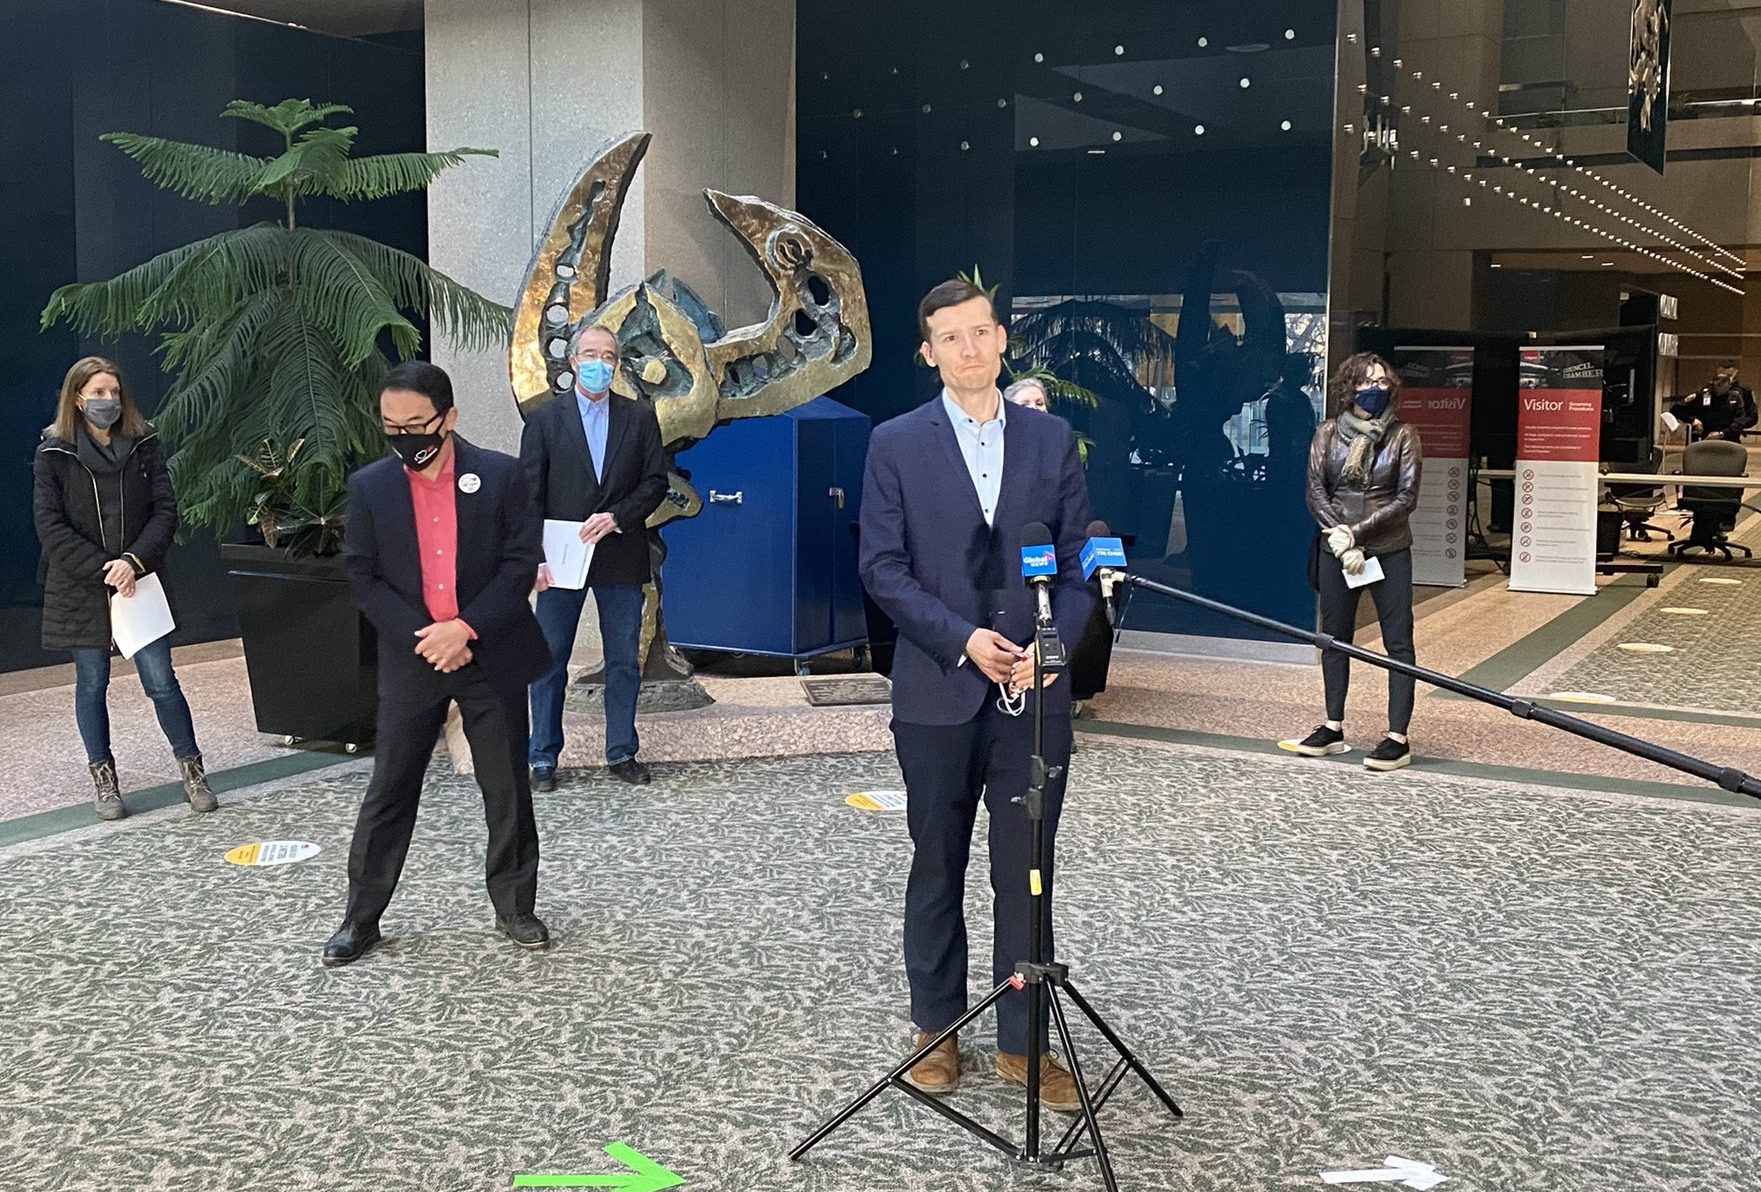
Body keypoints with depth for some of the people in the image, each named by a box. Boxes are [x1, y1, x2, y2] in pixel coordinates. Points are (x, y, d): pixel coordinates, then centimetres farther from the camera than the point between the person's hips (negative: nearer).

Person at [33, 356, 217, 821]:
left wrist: (134, 561, -16)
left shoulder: (144, 444, 1)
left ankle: (192, 771, 9)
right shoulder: (54, 453, -3)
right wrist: (103, 569, -15)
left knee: (161, 681, -2)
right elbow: (50, 526, -7)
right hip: (80, 588, 0)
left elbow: (165, 511, -2)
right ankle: (104, 781, 20)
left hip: (139, 583, 0)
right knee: (92, 684, 9)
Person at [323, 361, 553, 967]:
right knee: (388, 792, 7)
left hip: (492, 657, -1)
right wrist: (422, 638, -12)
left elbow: (521, 562, -8)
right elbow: (363, 578, -1)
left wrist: (465, 628, -17)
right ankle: (361, 917, 18)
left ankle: (514, 908, 23)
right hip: (411, 661, 1)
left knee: (507, 791, 8)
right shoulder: (369, 487, -1)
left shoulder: (501, 475, -6)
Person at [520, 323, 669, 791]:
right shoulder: (545, 419, 3)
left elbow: (656, 481, 3)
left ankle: (622, 752, 19)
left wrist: (616, 517, -13)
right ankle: (543, 757, 14)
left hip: (621, 558, 1)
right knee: (549, 661, 4)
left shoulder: (640, 417, 6)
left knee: (624, 661, 8)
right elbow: (529, 494, -2)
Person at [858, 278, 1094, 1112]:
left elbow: (1078, 561, 6)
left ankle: (1023, 1042, 16)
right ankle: (936, 1029, 25)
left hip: (1033, 690, 1)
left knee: (1026, 874, 5)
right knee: (938, 870, 11)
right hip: (937, 689, -1)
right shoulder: (896, 444, 0)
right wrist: (963, 639, -15)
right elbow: (882, 568, -5)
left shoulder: (1051, 440, 6)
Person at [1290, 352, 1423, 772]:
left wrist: (1356, 531, -15)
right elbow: (1316, 492, -1)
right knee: (1335, 637, 10)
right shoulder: (1328, 433, 5)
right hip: (1336, 549, 2)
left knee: (1398, 641, -4)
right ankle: (1333, 727, 21)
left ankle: (1398, 737, -3)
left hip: (1389, 550, -2)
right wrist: (1340, 538, -13)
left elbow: (1406, 498, -7)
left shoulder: (1402, 435, 0)